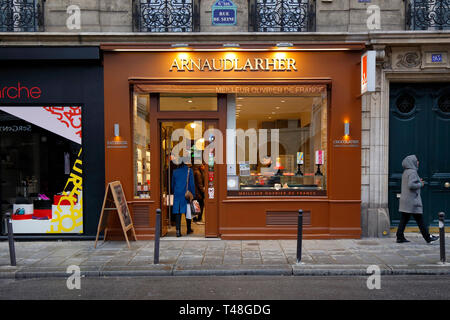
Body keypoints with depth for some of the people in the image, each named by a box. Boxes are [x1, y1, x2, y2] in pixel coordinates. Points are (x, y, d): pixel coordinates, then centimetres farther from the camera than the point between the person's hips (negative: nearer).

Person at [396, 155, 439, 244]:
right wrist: (420, 184, -8)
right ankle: (428, 238, 12)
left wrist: (418, 182, 14)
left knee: (404, 220, 8)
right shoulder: (412, 172, -14)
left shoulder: (405, 172, 14)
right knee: (420, 220, 2)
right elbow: (411, 185, -24)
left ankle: (400, 237, 7)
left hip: (404, 200, 9)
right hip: (412, 200, -9)